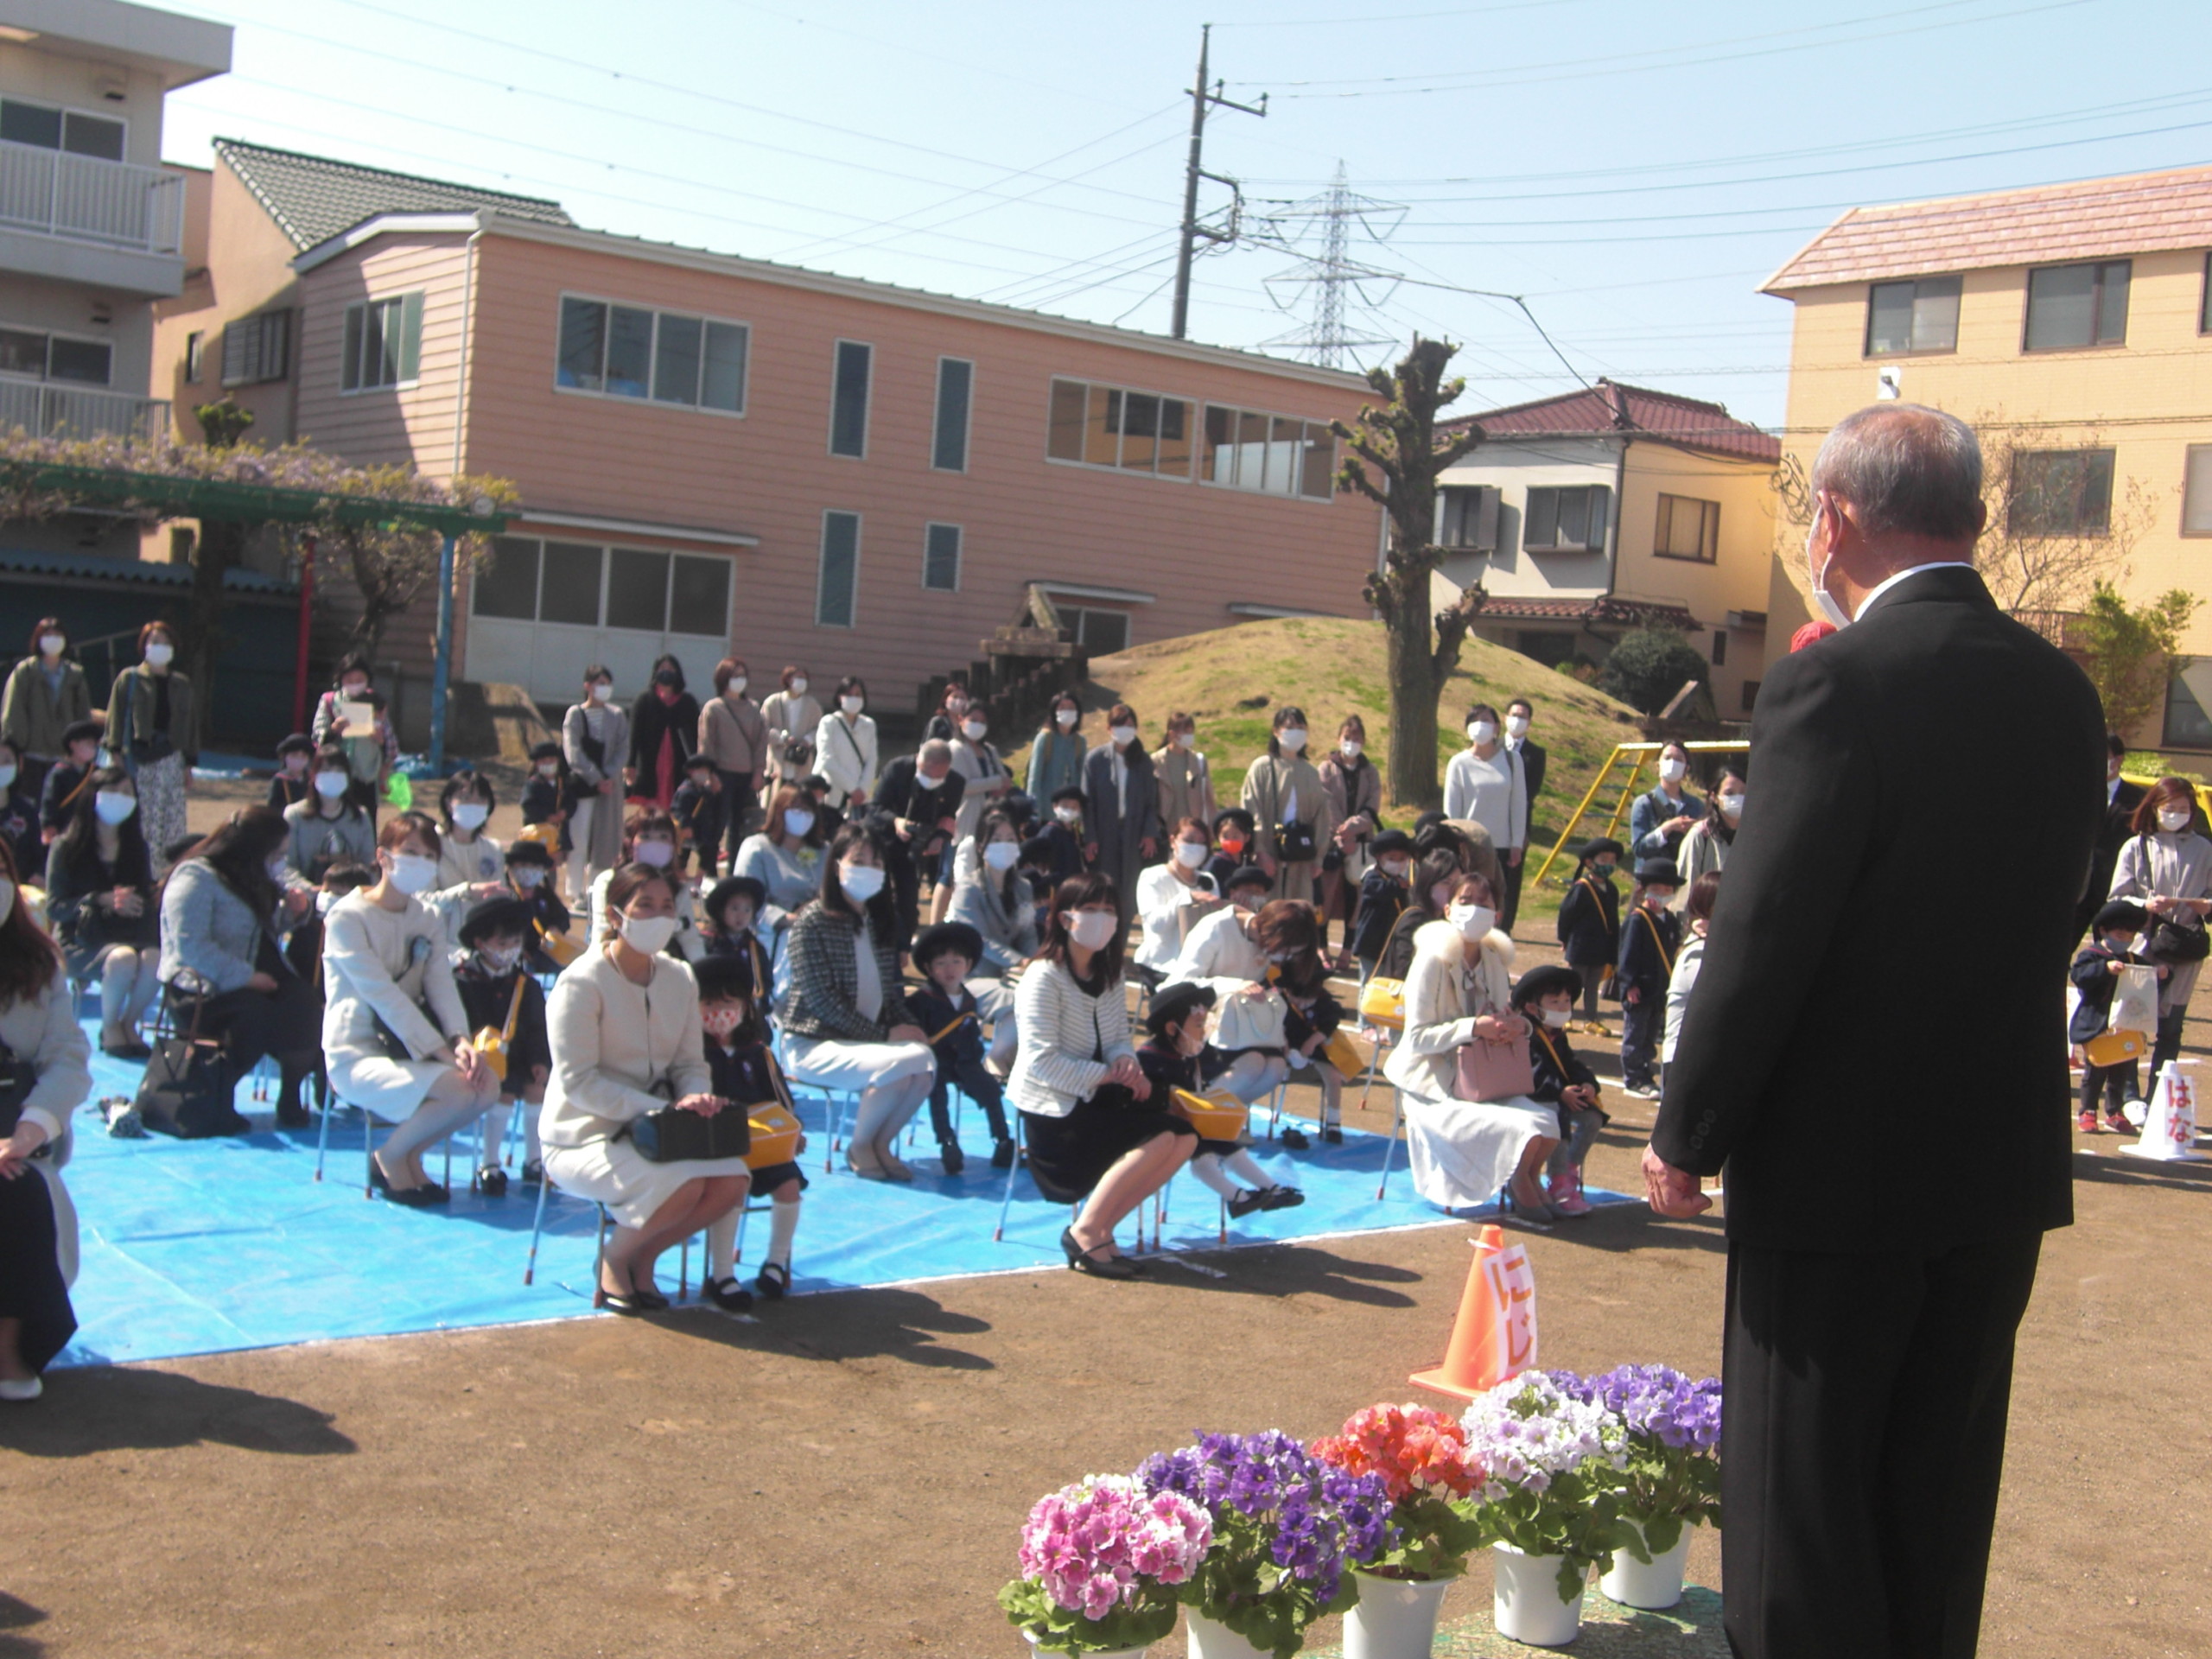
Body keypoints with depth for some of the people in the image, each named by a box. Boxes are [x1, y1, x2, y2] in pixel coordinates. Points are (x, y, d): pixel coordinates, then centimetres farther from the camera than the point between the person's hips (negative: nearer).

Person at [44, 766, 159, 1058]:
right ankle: (109, 1030, -10)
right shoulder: (65, 847, 1)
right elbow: (55, 907, -4)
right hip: (81, 940, -3)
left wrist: (133, 904, -14)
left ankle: (129, 1023, -7)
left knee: (154, 958, -34)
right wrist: (102, 901, -18)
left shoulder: (136, 847, 13)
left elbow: (148, 898, 10)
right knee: (123, 958, -37)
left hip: (129, 935, 3)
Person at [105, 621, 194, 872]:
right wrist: (116, 752, -7)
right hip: (139, 759, -3)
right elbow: (116, 717, 3)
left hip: (171, 759, 3)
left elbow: (189, 724, 19)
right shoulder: (129, 679, 7)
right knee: (142, 818, -9)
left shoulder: (181, 685, 17)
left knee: (173, 817, -4)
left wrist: (188, 764, 15)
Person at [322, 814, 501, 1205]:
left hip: (407, 1048, 7)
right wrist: (442, 1052, -26)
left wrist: (460, 1039, -22)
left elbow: (443, 987, -2)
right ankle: (390, 1158, 0)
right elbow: (384, 996, -20)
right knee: (460, 1090, -28)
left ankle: (409, 1156, 5)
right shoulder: (347, 917, -12)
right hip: (358, 1057, -7)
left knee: (488, 1085, -20)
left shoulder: (428, 920, 11)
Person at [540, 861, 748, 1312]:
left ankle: (643, 1257, 7)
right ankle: (615, 1261, -1)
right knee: (682, 1185, -31)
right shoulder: (582, 982, -15)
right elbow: (579, 1081, -20)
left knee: (733, 1180, -18)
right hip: (584, 1136, -7)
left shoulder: (679, 978, 6)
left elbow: (691, 1063, 8)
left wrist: (698, 1097, -17)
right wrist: (661, 1109, -27)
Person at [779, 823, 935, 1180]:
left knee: (924, 1060, -25)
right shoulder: (812, 921, -9)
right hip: (814, 1044, -6)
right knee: (897, 1065, -30)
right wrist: (884, 1035, -18)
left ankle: (881, 1144, -1)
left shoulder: (883, 922, 13)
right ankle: (859, 1148, -4)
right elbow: (821, 1000, -15)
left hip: (869, 1039, 6)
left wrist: (905, 1026, -7)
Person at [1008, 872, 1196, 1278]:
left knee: (1185, 1137, -12)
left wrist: (1126, 1062, -12)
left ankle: (1099, 1226, -8)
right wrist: (1106, 1075, -22)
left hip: (1097, 1097, 8)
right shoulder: (1044, 978, -14)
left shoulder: (1109, 975, 11)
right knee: (1160, 1138, -24)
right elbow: (1042, 1061, -21)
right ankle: (1085, 1232, -15)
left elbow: (1118, 1039, 12)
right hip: (1052, 1110, -8)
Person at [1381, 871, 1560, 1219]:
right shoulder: (1433, 960, -13)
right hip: (1436, 1087, -6)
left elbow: (1503, 1022, 15)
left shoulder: (1495, 961, 7)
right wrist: (1473, 1028, -29)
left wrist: (1519, 1027, -10)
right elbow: (1418, 1037, -18)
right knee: (1522, 1131, -25)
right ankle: (1519, 1184, 8)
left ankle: (1526, 1181, 13)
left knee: (1546, 1123, -18)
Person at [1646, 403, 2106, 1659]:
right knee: (1938, 1506, 18)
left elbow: (1762, 940, -18)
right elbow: (2045, 924, 9)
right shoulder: (2063, 691, 4)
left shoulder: (1835, 683, -18)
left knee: (1801, 1506, 6)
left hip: (1840, 1169, -7)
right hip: (2006, 1168, 7)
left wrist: (1686, 1135, -8)